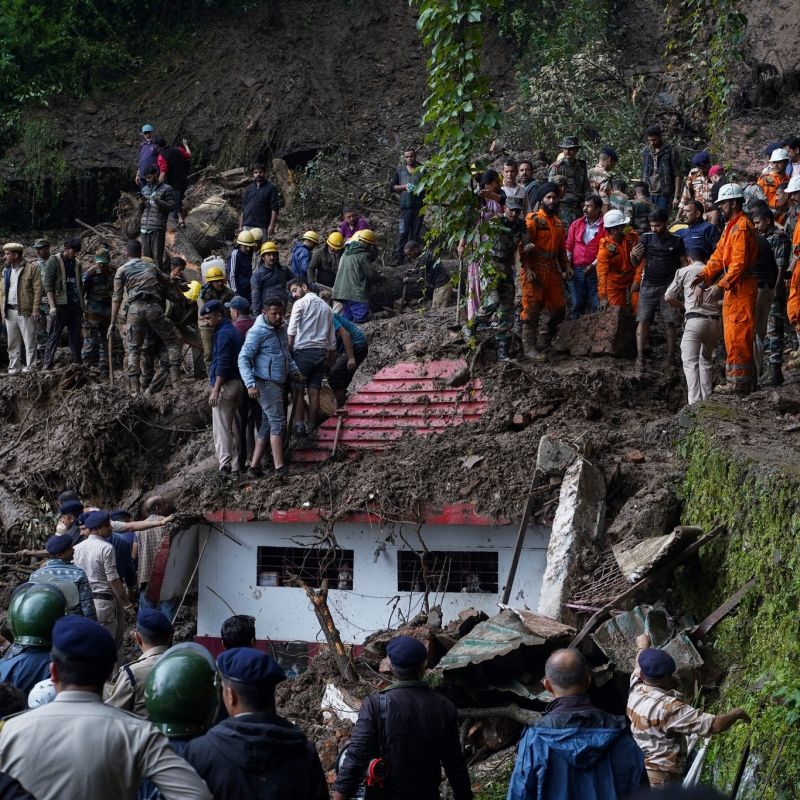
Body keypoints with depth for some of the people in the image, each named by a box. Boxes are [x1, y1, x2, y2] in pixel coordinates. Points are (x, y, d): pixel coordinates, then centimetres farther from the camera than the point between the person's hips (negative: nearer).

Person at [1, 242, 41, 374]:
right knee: (12, 343, 9)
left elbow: (37, 290, -8)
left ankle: (30, 369, 3)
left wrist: (35, 310, -14)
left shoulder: (31, 269, -3)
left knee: (29, 342, -2)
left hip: (25, 312, -6)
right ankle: (13, 368, 16)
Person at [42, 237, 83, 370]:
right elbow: (48, 284, -8)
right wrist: (52, 306, -16)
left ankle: (77, 363, 11)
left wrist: (82, 305, 17)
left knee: (76, 336, 7)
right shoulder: (54, 261, -3)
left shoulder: (77, 263, 15)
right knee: (54, 336, -5)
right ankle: (47, 366, -5)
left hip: (75, 304, 6)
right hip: (60, 304, -6)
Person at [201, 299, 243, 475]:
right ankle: (235, 465, 16)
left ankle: (225, 465, -8)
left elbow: (223, 364, -21)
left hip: (225, 386, -10)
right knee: (234, 427, 12)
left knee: (221, 428, -7)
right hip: (236, 383, 10)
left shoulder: (223, 333, -15)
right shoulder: (232, 331, 16)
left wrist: (215, 390, -21)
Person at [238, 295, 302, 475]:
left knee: (267, 425, 10)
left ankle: (254, 465, 14)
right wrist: (250, 384, -25)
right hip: (266, 384, -9)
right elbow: (243, 358, -16)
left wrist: (294, 371, 16)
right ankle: (280, 468, -17)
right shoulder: (258, 332, -13)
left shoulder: (281, 329, 14)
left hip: (279, 383, 9)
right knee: (278, 423, -14)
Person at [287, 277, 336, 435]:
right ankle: (311, 427, 3)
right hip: (321, 352, 5)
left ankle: (299, 424, -16)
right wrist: (330, 362, 22)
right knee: (314, 391, 4)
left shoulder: (301, 303, 1)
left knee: (298, 389, -4)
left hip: (303, 351, -5)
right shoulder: (326, 307, 19)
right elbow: (332, 340, 19)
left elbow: (291, 332, -9)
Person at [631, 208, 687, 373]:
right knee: (643, 321, -7)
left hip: (668, 286, -1)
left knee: (669, 323, -2)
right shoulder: (646, 238, 4)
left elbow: (683, 263, 7)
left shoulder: (676, 240, 1)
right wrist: (633, 255, -17)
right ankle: (640, 358, -7)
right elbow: (637, 264, 5)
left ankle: (670, 358, 6)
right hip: (648, 285, 1)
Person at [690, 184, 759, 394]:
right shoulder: (731, 226, 18)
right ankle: (735, 380, 20)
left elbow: (739, 263, -23)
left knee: (738, 337, -9)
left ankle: (740, 382, -6)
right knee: (731, 335, 14)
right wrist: (704, 276, 2)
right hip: (733, 288, 11)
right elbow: (718, 256, 15)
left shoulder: (742, 227, -16)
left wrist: (721, 285, -26)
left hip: (742, 288, -11)